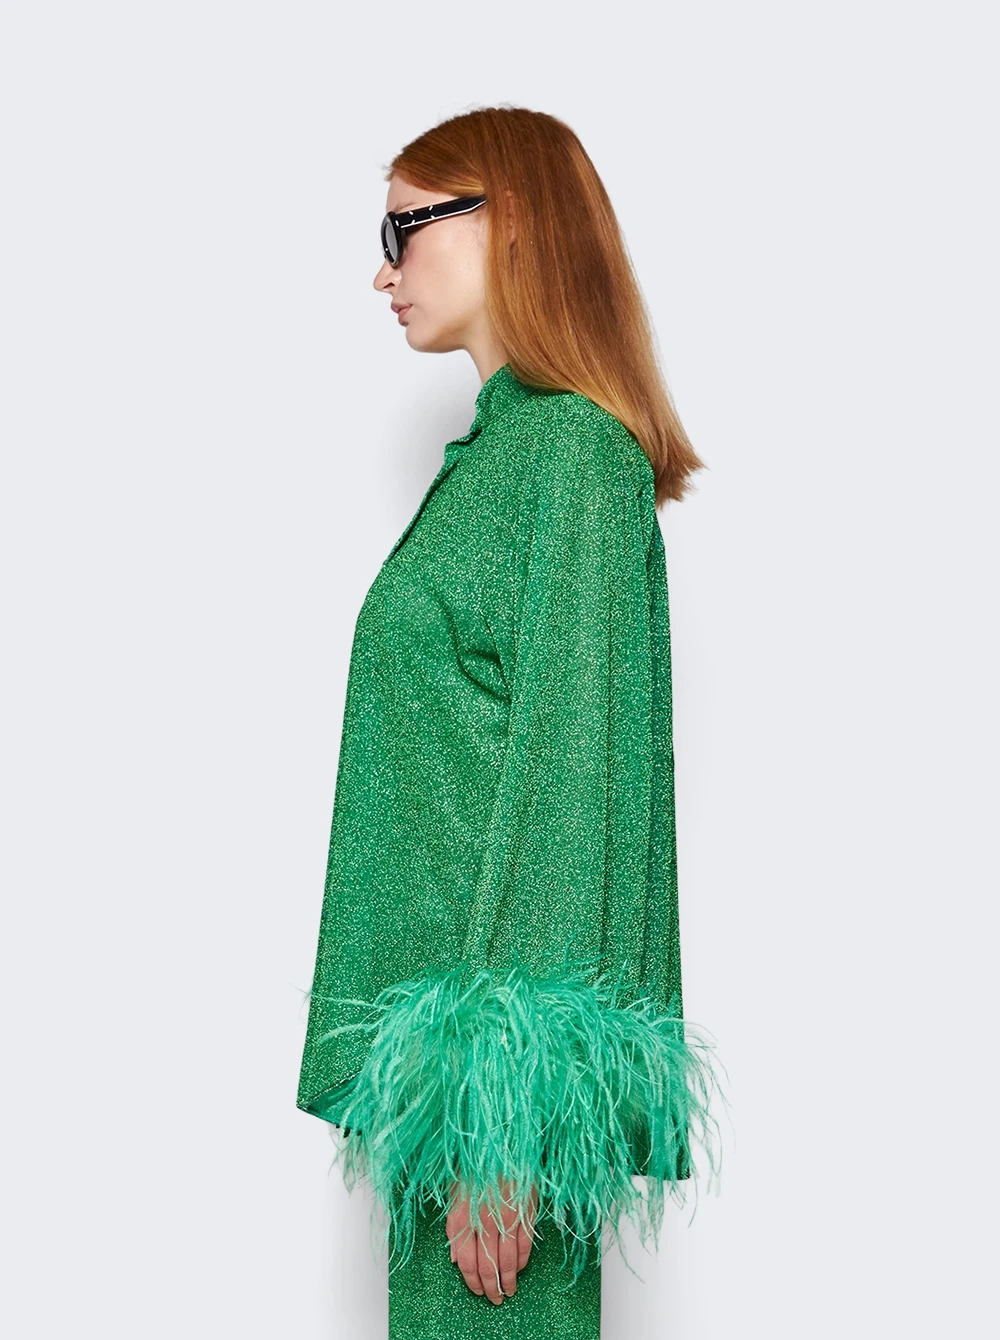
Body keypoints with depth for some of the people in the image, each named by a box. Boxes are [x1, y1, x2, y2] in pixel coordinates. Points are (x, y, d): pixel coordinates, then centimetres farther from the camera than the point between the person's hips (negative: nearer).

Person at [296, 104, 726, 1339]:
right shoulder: (501, 447, 16)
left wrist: (505, 1104, -23)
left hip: (504, 1006, -9)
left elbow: (567, 772, -20)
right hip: (441, 997, 9)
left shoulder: (573, 447, -12)